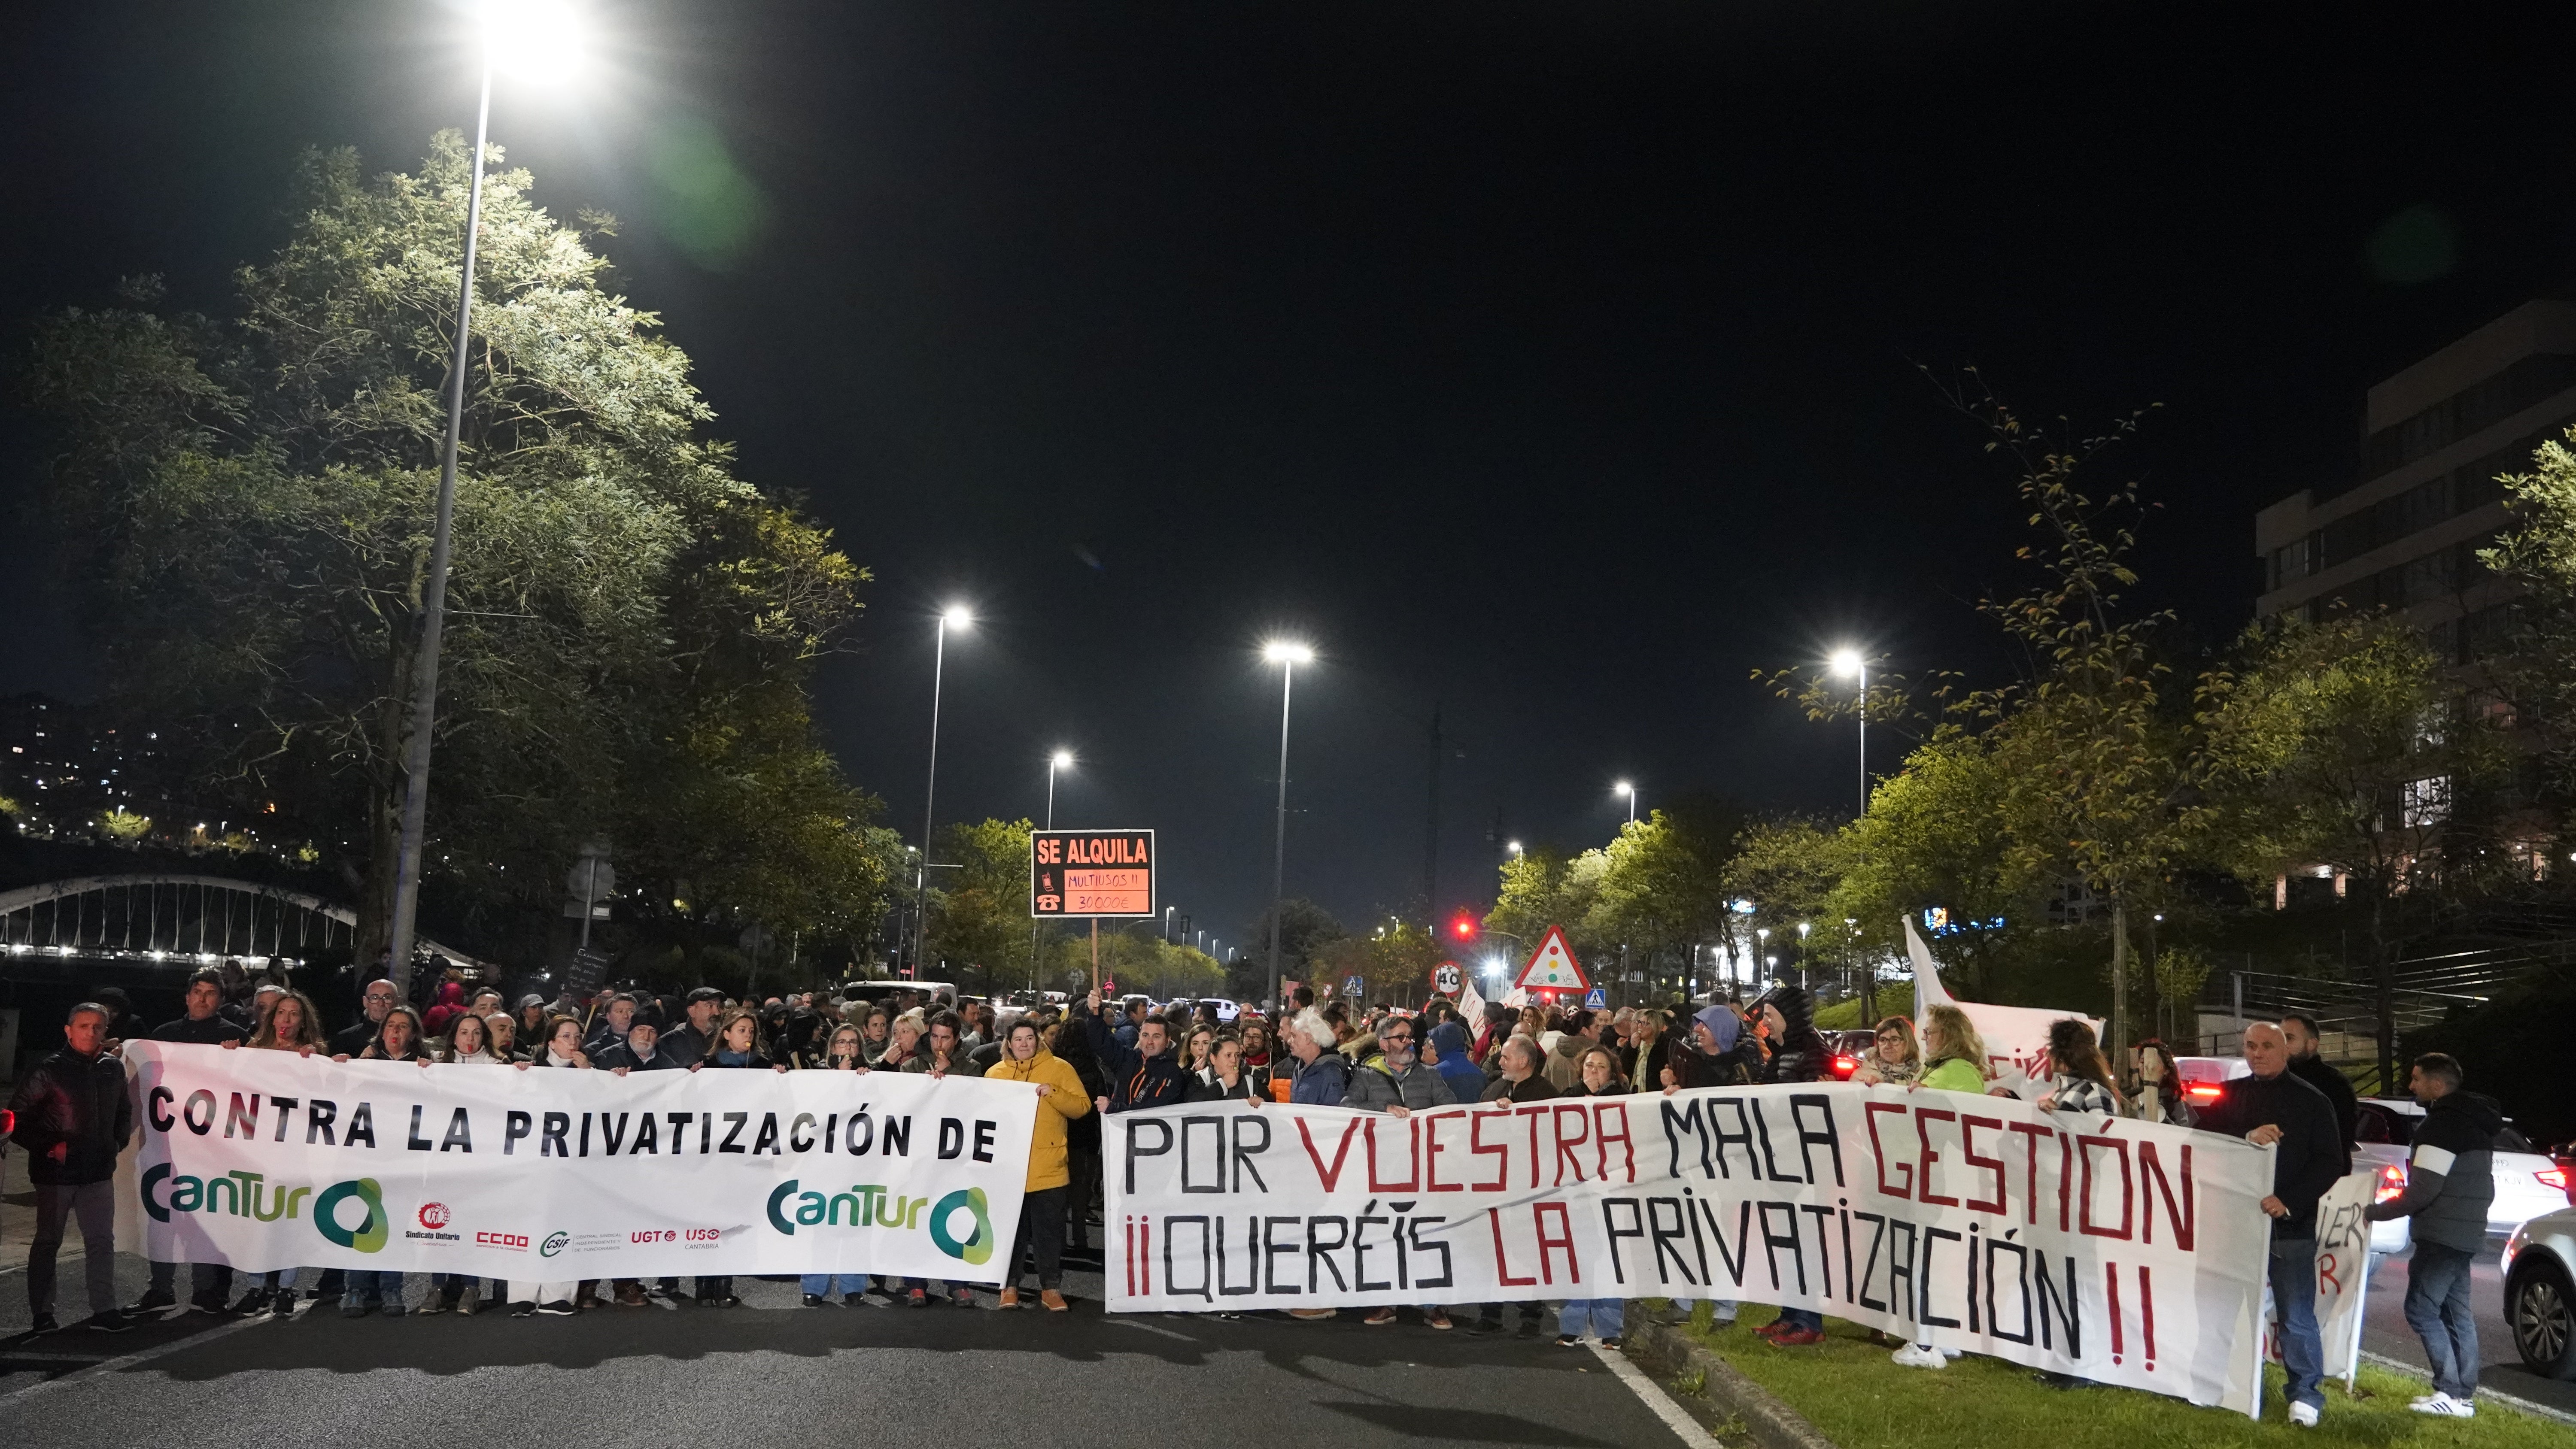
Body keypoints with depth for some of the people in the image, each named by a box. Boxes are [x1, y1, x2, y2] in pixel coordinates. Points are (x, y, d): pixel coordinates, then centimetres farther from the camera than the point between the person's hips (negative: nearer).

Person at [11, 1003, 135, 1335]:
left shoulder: (114, 1069, 6)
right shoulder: (49, 1071, -10)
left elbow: (124, 1111, 21)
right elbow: (18, 1118, -7)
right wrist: (48, 1146, -13)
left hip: (99, 1171, 4)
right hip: (56, 1173, -4)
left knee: (102, 1241, 4)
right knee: (47, 1242, 7)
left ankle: (104, 1310, 8)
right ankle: (41, 1314, 16)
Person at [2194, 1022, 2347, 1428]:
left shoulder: (2311, 1101, 1)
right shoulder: (2230, 1095, 10)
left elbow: (2330, 1163, -4)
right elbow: (2206, 1138, -1)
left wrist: (2290, 1202, -15)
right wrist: (2246, 1137, -20)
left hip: (2290, 1225, -3)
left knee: (2296, 1315, -2)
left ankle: (2305, 1394, 8)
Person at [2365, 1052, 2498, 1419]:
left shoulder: (2443, 1123, -17)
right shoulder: (2474, 1121, 16)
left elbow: (2422, 1190, -21)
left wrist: (2374, 1212, -11)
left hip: (2443, 1234, -10)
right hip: (2467, 1233, 10)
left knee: (2422, 1309, -8)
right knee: (2455, 1311, 12)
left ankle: (2451, 1392, -10)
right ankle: (2464, 1395, 15)